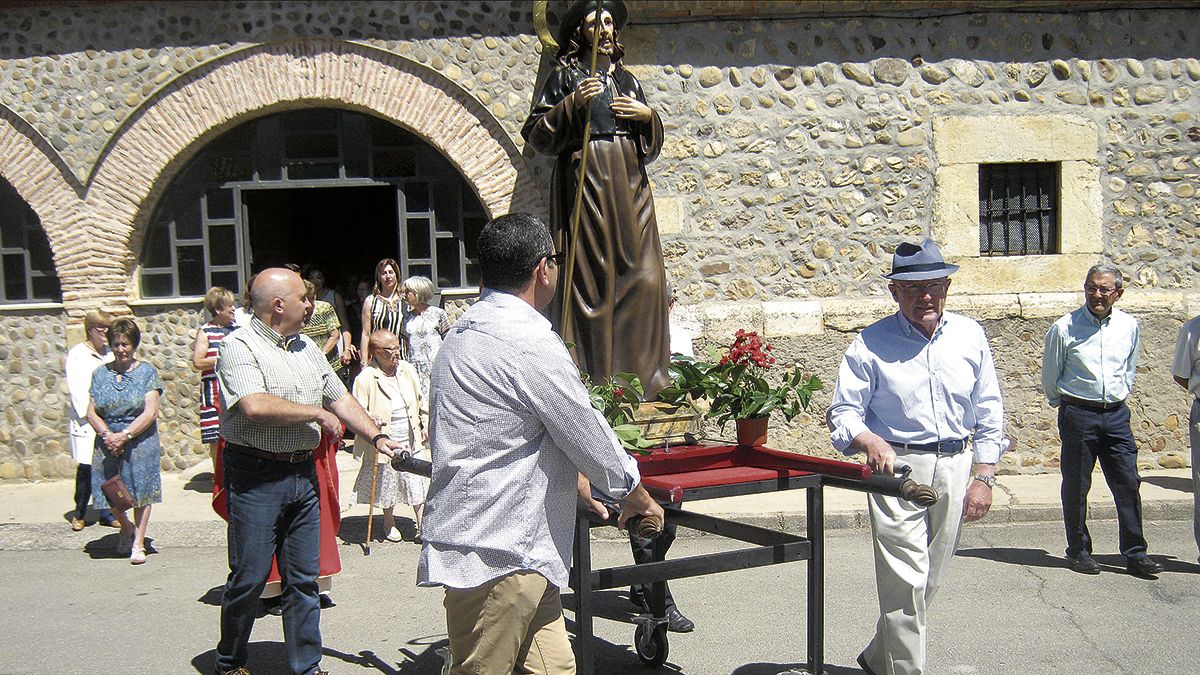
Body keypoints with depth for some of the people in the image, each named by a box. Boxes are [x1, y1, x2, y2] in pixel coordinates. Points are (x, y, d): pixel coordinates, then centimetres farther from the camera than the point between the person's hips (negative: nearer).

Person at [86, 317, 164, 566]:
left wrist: (125, 435, -17)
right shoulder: (101, 373, 7)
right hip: (108, 442, 3)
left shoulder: (147, 372, -2)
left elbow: (150, 412, -9)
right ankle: (126, 527, 35)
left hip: (140, 442, -3)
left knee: (141, 491, 1)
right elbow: (91, 412, 4)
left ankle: (138, 543, 12)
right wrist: (107, 434, -13)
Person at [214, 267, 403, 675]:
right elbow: (256, 406, -24)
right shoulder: (240, 347, -9)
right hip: (256, 476, -6)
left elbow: (341, 399, 20)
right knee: (249, 577, 2)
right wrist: (317, 413, -12)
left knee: (304, 577, 10)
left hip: (303, 473, 7)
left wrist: (377, 436, 9)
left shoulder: (307, 348, 15)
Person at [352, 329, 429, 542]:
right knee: (387, 485, 12)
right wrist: (370, 419, -35)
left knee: (418, 485, 0)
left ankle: (422, 527, 9)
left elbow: (420, 400, 16)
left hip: (412, 442, 3)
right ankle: (389, 524, 35)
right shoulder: (365, 379, -14)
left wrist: (425, 424, 14)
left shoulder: (407, 369, 3)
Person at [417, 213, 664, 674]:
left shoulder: (467, 332, 14)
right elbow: (591, 441, -9)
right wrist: (640, 500, 9)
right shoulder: (530, 342, -18)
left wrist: (581, 486, 30)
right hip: (495, 554, -10)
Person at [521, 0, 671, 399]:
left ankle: (643, 374, 5)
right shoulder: (565, 76, 6)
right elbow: (535, 132, -3)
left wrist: (648, 116, 3)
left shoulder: (627, 80, 20)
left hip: (629, 186, 5)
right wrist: (573, 104, -15)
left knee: (643, 276, -2)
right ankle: (593, 378, -4)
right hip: (585, 184, -5)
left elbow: (652, 145, 23)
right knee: (591, 277, -9)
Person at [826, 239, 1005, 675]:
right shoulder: (871, 343, -5)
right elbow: (843, 412, -5)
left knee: (931, 580, 14)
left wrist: (984, 477, 3)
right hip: (896, 467, -4)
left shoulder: (969, 336, 5)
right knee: (906, 582, -10)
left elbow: (988, 411, 9)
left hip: (954, 467, 4)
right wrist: (870, 441, -26)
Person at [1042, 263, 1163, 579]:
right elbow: (1049, 377, 4)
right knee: (1076, 485, 3)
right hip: (1077, 415, -3)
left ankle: (1135, 553, 9)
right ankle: (1078, 550, 16)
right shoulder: (1064, 328, -7)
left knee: (1128, 482, 1)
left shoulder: (1129, 326, 6)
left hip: (1116, 414, 3)